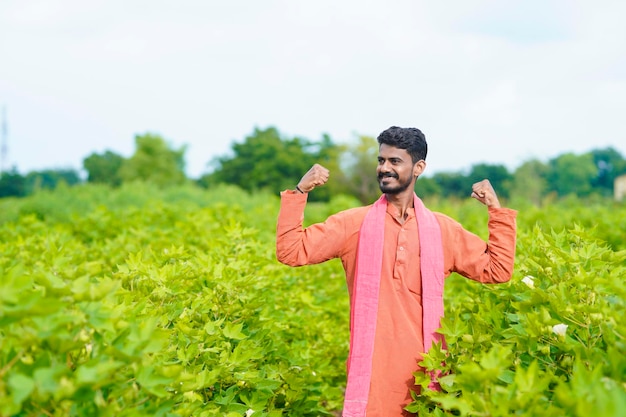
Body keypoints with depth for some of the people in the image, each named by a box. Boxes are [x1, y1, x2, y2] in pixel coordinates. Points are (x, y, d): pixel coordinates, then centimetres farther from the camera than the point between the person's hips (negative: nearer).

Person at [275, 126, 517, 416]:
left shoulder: (442, 229, 7)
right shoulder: (353, 223, 3)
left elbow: (498, 270, 10)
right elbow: (290, 252, -2)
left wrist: (497, 210, 3)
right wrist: (299, 192, -10)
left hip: (424, 370, 2)